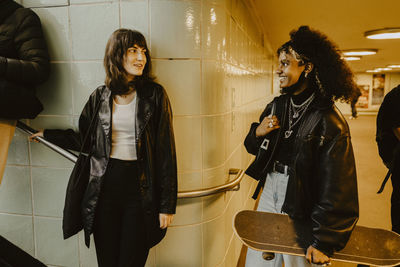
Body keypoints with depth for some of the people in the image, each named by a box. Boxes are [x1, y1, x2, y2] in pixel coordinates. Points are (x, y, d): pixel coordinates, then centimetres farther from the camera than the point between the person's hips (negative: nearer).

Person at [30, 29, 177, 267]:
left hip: (140, 187, -2)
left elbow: (166, 151, -4)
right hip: (104, 186, 3)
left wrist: (167, 205, -6)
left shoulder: (155, 95, -3)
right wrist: (46, 134, 22)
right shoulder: (100, 97, 5)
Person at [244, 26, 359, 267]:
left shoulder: (329, 120, -17)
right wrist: (257, 133, -8)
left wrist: (324, 240, -18)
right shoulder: (277, 106, 3)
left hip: (301, 203, -5)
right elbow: (254, 149, 15)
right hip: (270, 191, 6)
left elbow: (338, 187, -18)